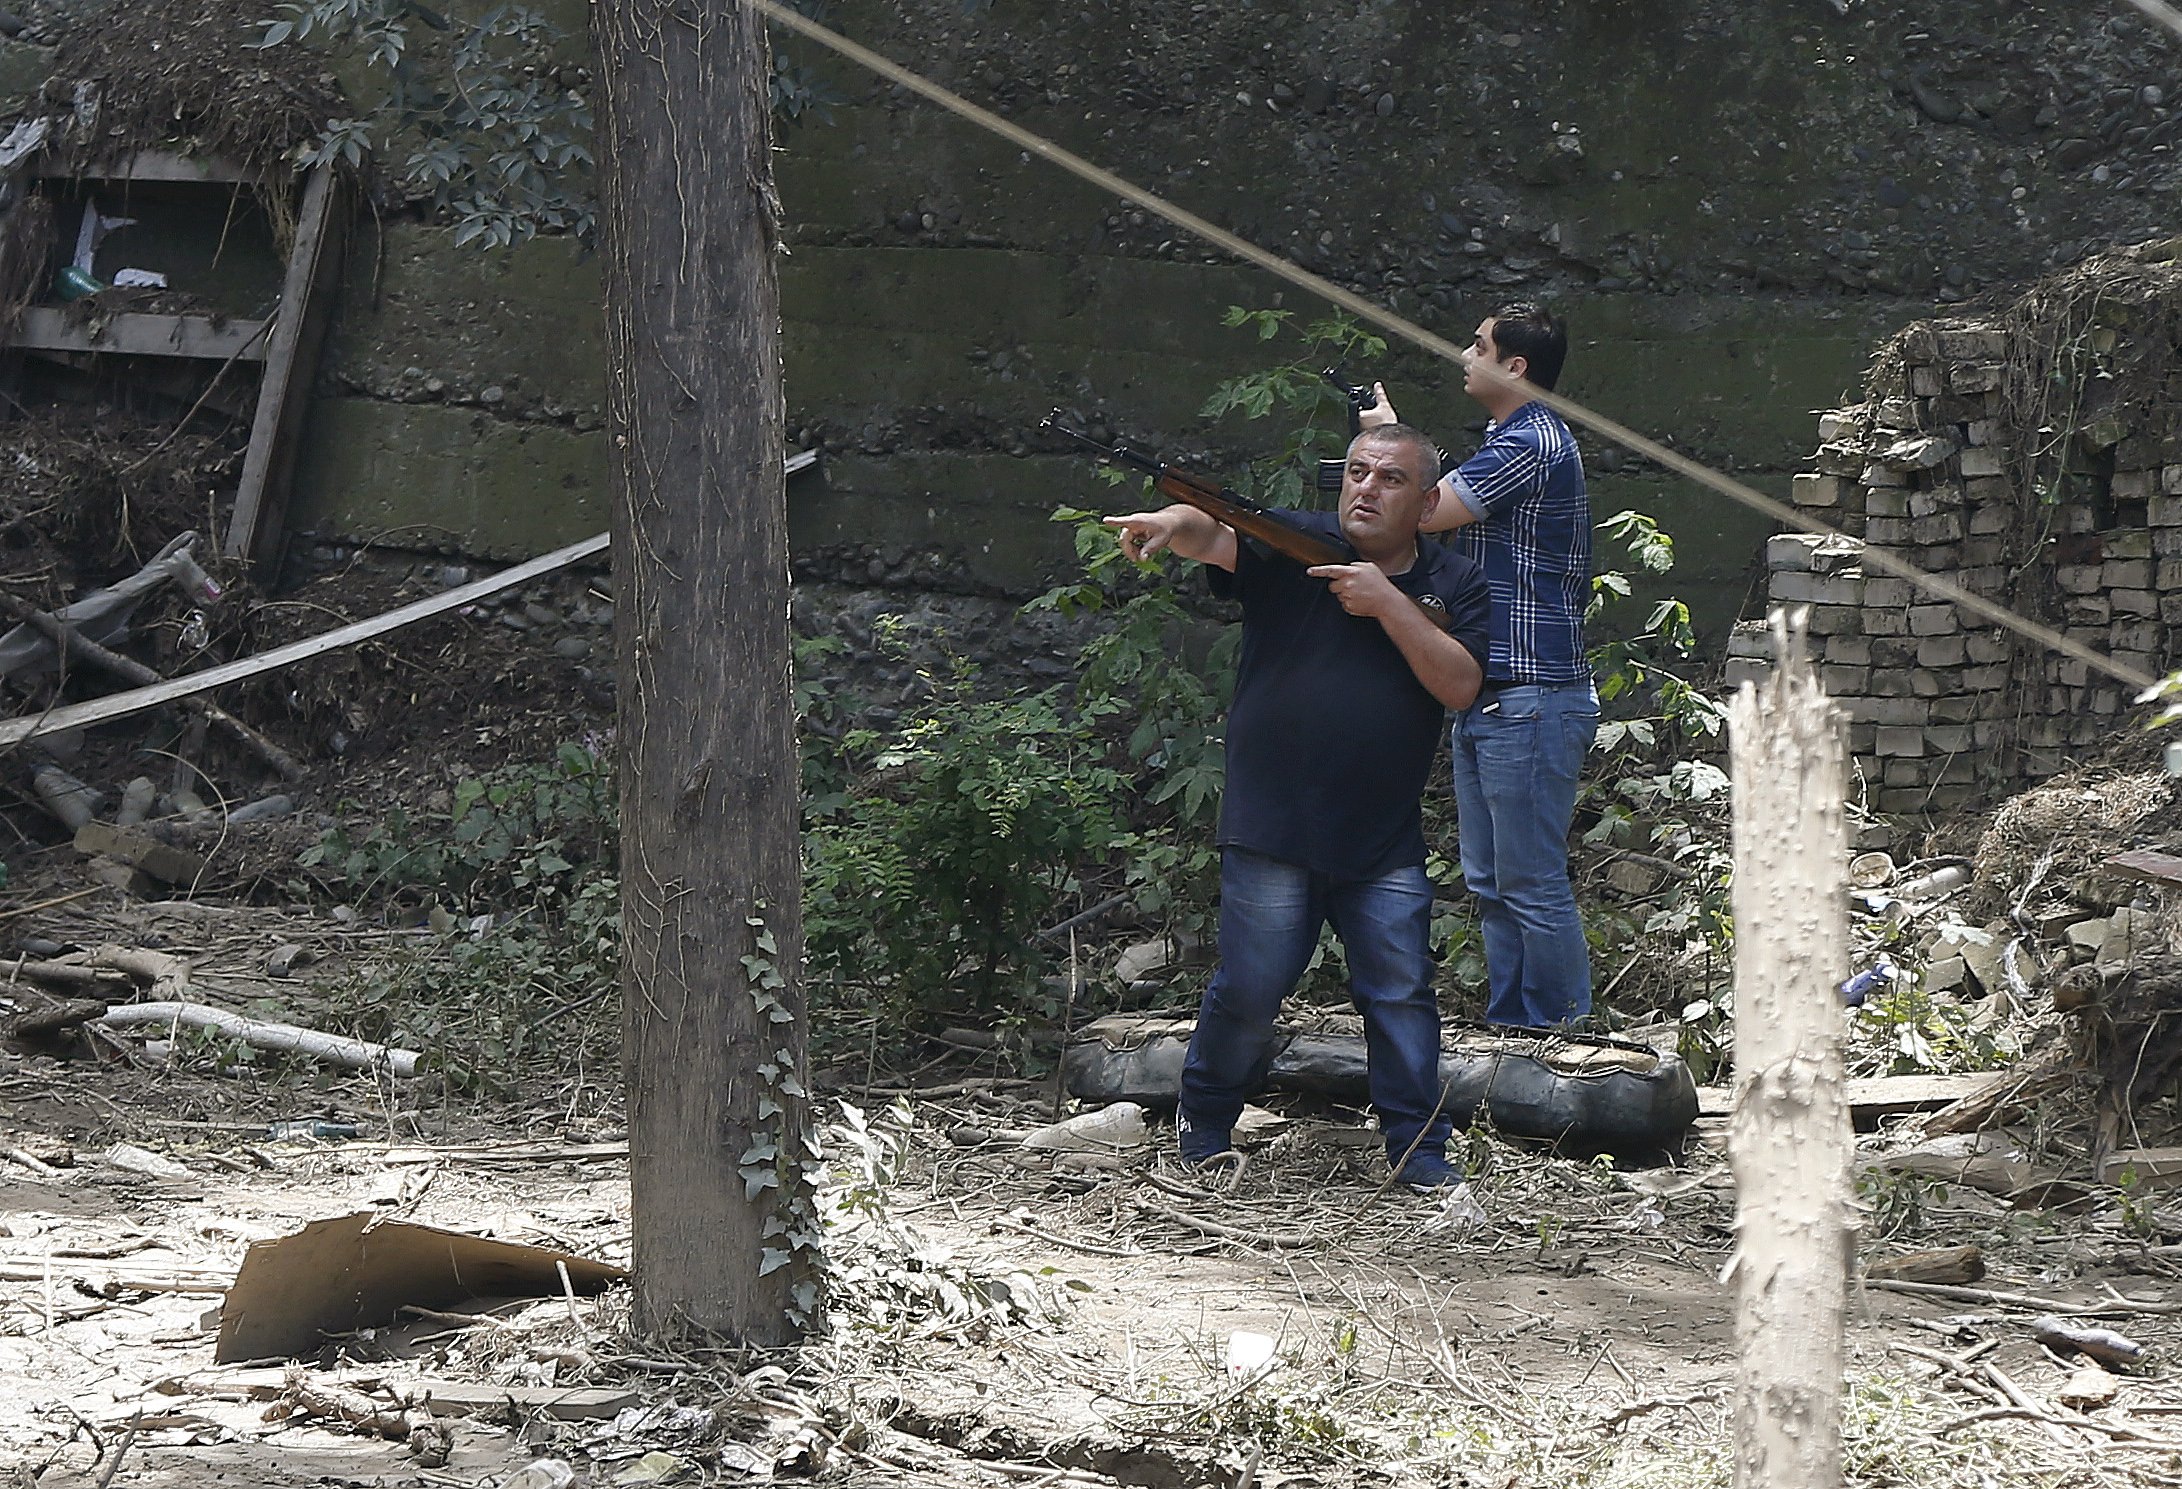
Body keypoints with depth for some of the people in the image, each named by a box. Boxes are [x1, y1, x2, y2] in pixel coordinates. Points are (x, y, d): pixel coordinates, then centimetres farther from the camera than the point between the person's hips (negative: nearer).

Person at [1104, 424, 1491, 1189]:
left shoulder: (1453, 585, 6)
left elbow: (1459, 686, -8)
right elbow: (1214, 534, -21)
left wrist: (1387, 603, -16)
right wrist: (1170, 522, -46)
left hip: (1384, 843, 2)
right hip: (1272, 831, -2)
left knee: (1402, 994, 2)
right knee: (1248, 991, 3)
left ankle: (1419, 1149, 14)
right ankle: (1205, 1123, 24)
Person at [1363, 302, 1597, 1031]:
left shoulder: (1531, 444, -15)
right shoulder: (1515, 439, 19)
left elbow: (1422, 510, -15)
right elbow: (1441, 513, 21)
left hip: (1531, 698, -11)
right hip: (1489, 698, 11)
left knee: (1532, 883, -6)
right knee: (1490, 883, 13)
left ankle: (1560, 1028, 0)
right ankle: (1508, 1022, 19)